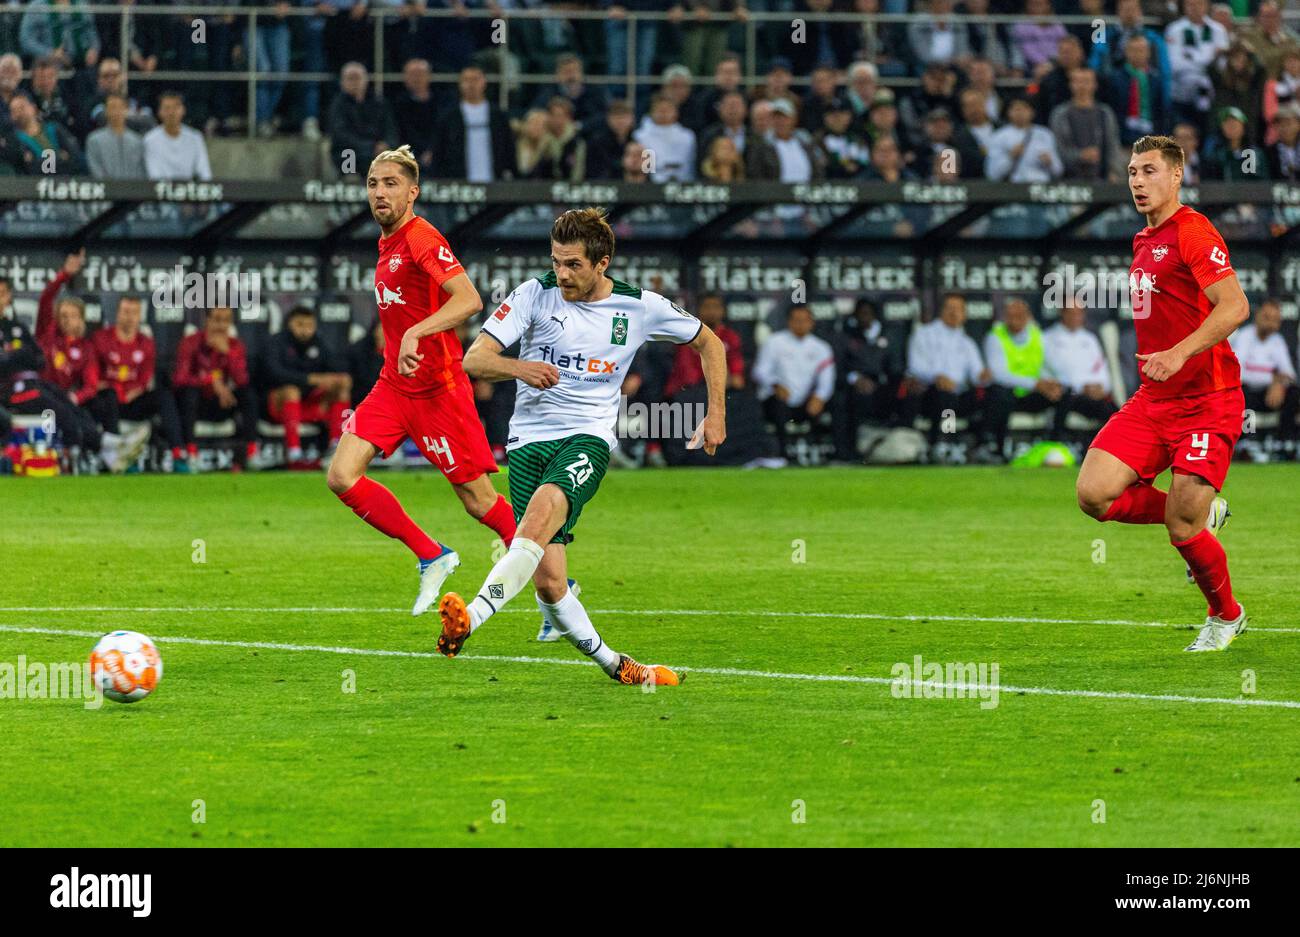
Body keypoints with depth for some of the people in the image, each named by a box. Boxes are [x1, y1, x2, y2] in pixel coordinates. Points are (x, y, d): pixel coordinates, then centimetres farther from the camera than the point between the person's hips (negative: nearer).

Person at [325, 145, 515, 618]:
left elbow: (469, 299, -29)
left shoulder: (422, 238, -15)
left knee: (478, 500, -1)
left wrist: (416, 333, -38)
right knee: (342, 477, -7)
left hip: (437, 390, -8)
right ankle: (432, 557, 6)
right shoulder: (388, 242, 12)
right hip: (393, 385, 8)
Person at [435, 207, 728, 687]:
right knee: (549, 581, -11)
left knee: (544, 508, -36)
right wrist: (518, 367, -26)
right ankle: (613, 665, 10)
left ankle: (472, 616, -47)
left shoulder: (641, 307, 3)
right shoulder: (535, 294, 0)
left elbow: (708, 342, 20)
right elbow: (474, 359, -5)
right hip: (530, 438, 1)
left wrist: (716, 414, 11)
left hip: (588, 437, -1)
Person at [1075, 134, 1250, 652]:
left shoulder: (1193, 232, -13)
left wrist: (1180, 353, -33)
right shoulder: (1145, 241, 15)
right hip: (1153, 400, 8)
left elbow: (1234, 306, -24)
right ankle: (1203, 513, 15)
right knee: (1094, 494, -9)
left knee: (1181, 529, -8)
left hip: (1206, 401, -8)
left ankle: (1227, 615, 20)